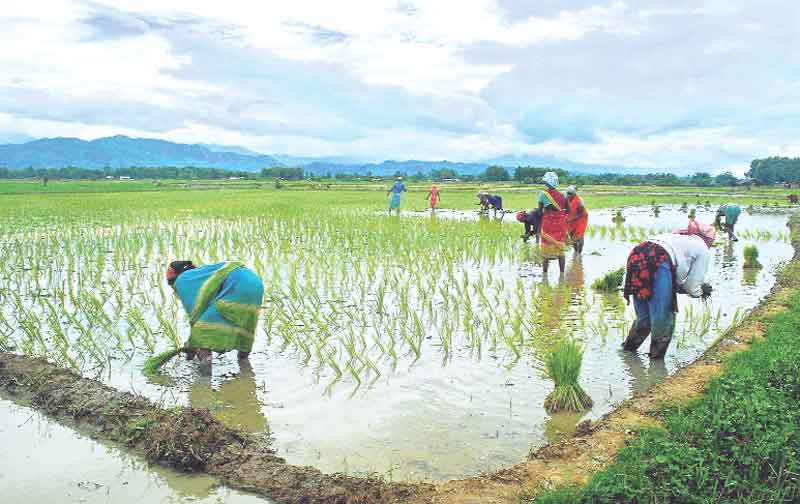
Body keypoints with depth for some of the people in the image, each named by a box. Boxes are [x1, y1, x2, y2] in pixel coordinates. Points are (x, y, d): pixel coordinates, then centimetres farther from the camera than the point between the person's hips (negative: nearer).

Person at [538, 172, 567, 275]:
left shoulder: (543, 194, -6)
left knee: (546, 248, 5)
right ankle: (562, 273, 13)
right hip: (560, 224, 3)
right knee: (560, 249, 10)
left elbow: (540, 211, -6)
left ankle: (544, 273, 7)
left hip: (548, 224, -3)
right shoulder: (561, 195, 5)